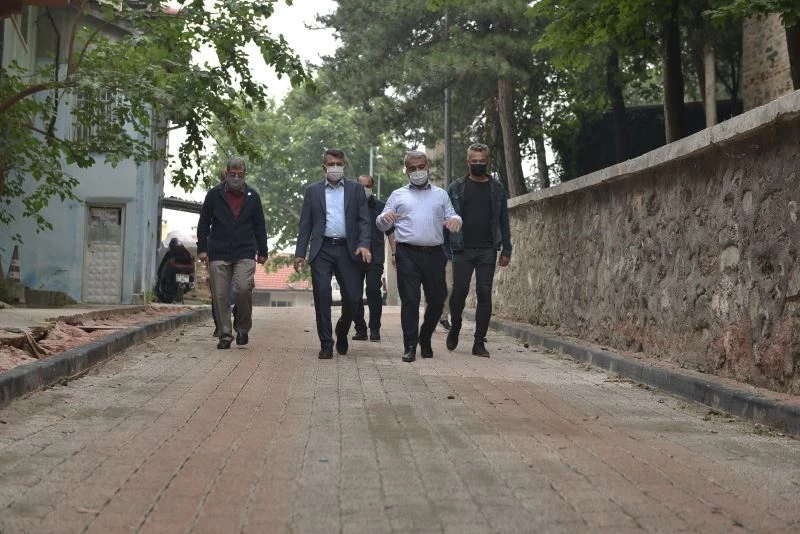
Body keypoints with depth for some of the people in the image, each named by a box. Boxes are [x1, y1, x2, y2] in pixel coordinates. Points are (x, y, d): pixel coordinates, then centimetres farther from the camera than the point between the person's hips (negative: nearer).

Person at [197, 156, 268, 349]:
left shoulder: (252, 196, 10)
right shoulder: (214, 194, 7)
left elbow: (259, 225, 15)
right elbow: (204, 223, 10)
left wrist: (262, 251, 12)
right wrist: (202, 248, 3)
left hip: (245, 253, 0)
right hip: (218, 254, 0)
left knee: (243, 289, -17)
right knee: (220, 295, -1)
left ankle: (243, 328, 5)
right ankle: (225, 335, 9)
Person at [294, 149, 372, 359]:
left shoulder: (356, 190, 11)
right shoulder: (313, 191, 12)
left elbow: (364, 221, 4)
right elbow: (305, 224, 9)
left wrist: (364, 245, -12)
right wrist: (300, 253, 1)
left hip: (347, 250, 0)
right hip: (322, 250, 0)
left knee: (352, 297, -2)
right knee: (322, 297, -6)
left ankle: (341, 333, 26)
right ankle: (326, 344, 1)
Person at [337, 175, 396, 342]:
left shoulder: (380, 207, 9)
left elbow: (390, 232, 11)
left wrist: (394, 253, 2)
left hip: (375, 257, -1)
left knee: (374, 290, -11)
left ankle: (375, 329, -2)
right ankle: (360, 329, 11)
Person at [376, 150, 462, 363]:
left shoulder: (440, 194, 20)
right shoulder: (398, 195, 15)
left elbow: (451, 216, 14)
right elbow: (382, 225, 12)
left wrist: (455, 219, -10)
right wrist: (385, 217, -12)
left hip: (434, 253, 2)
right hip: (408, 253, -2)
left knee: (437, 299, 3)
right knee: (410, 300, -8)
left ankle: (425, 339, 25)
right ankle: (410, 346, -5)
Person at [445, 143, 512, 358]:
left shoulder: (496, 188, 9)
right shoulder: (456, 188, 7)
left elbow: (503, 220, 10)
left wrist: (506, 250, 3)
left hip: (487, 250, 1)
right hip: (462, 250, -1)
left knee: (484, 294, -3)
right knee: (460, 291, -4)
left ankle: (479, 343, 2)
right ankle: (455, 327, 24)